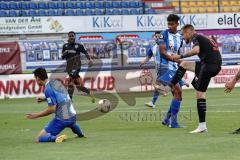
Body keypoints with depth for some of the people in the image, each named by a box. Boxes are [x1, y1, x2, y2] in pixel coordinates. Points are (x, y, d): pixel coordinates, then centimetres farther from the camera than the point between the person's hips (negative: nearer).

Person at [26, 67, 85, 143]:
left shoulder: (48, 89, -16)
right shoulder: (56, 82, 8)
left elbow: (52, 109, -18)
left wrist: (36, 115, -11)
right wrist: (45, 99, 27)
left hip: (62, 119, -8)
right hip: (72, 116, 8)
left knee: (39, 139, -7)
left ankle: (56, 137, -25)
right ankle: (80, 133, 39)